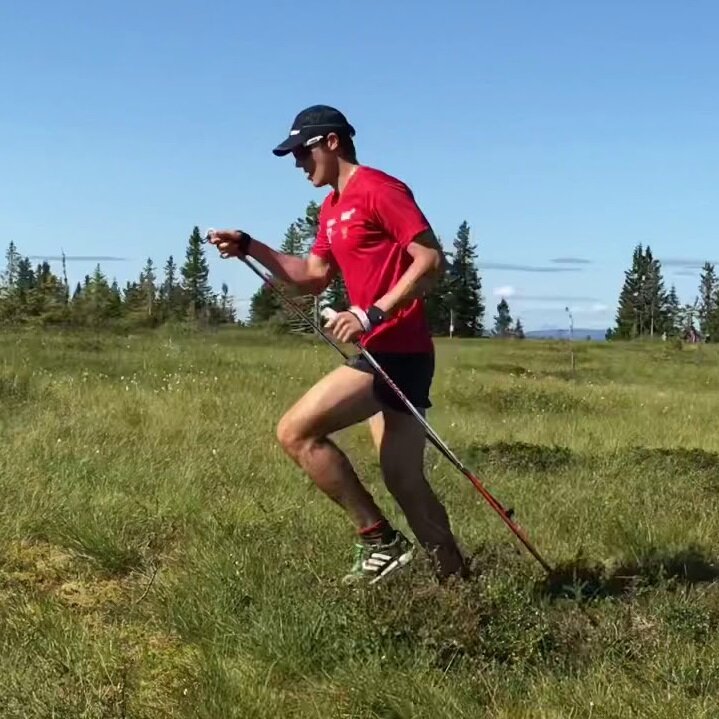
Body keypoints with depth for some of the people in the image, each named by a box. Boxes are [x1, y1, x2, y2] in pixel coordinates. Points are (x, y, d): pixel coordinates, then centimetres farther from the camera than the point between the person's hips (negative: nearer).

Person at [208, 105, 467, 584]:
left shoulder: (379, 189, -10)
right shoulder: (332, 208, 19)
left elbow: (432, 259, -17)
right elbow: (314, 277, 24)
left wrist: (372, 314, -24)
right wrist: (249, 247, 14)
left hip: (396, 352, -10)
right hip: (385, 352, 10)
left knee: (296, 432, -12)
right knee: (404, 480, 10)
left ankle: (379, 540, -5)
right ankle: (456, 577, 18)